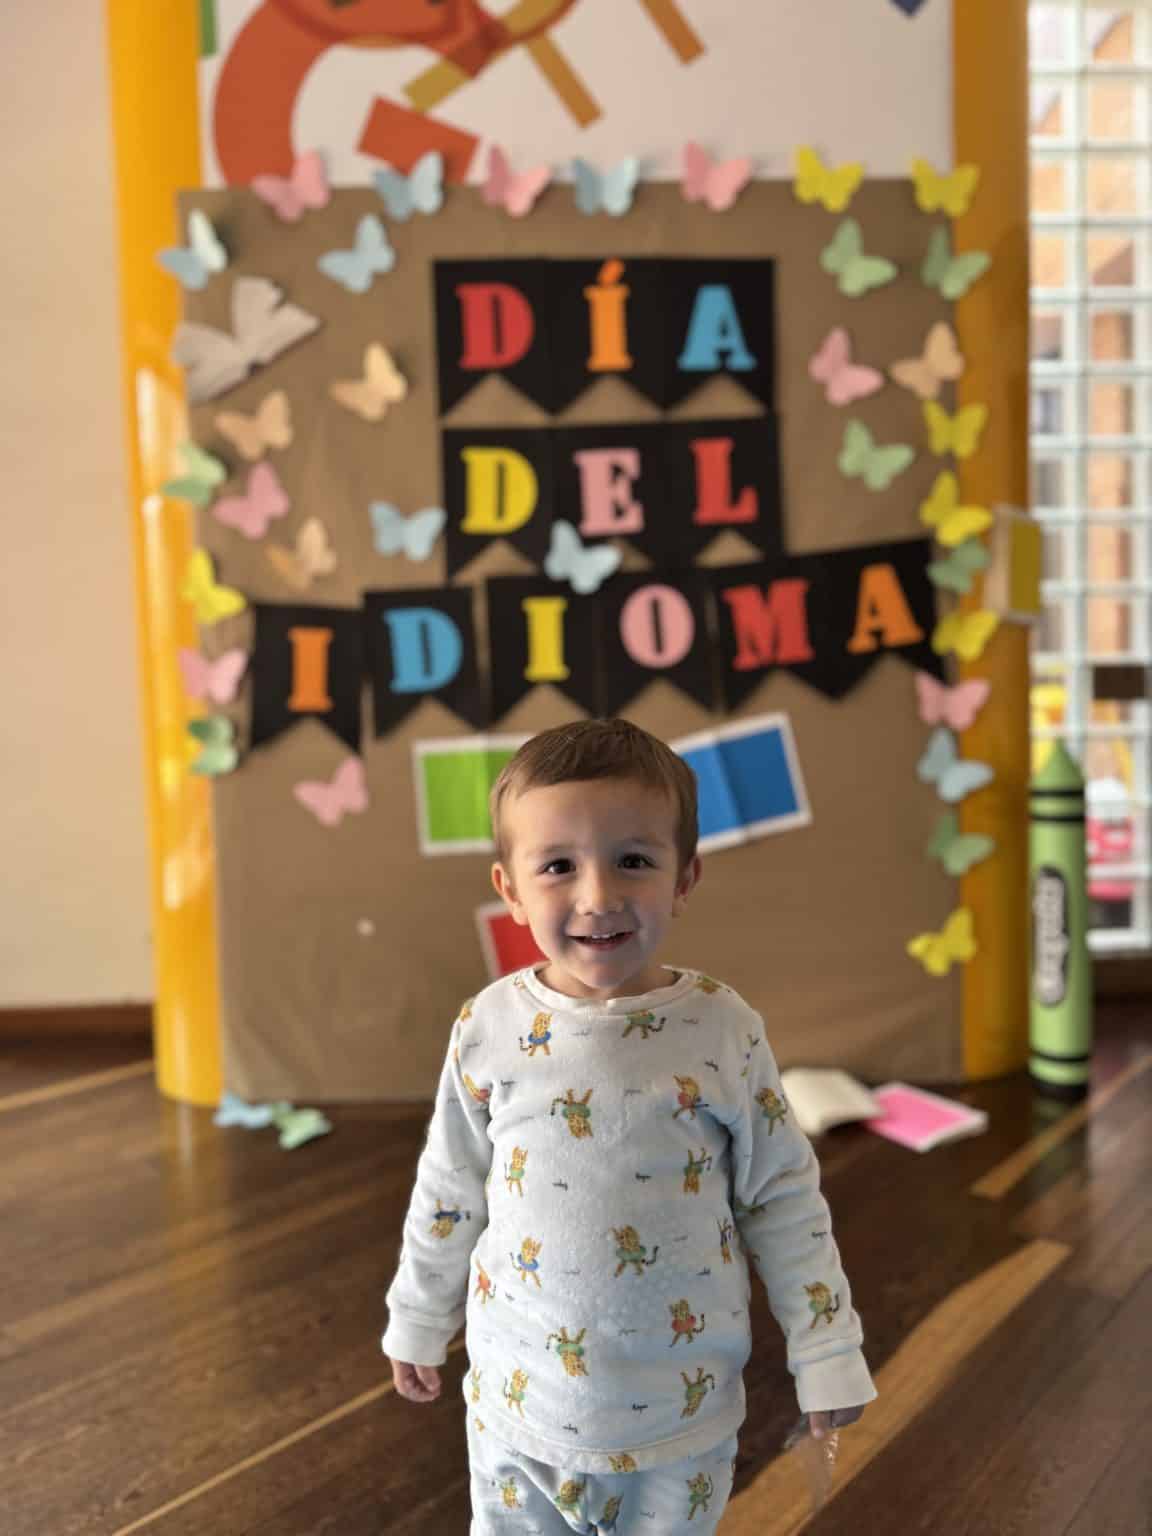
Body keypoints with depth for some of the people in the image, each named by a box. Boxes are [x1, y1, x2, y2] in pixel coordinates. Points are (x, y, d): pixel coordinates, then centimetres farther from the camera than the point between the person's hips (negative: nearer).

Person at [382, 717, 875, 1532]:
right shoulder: (488, 1028, -12)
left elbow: (785, 1199, -5)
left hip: (682, 1410, -1)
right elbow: (448, 1193, 2)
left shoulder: (724, 1029, -15)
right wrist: (419, 1326, 11)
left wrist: (827, 1356, -2)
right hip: (521, 1397, 1)